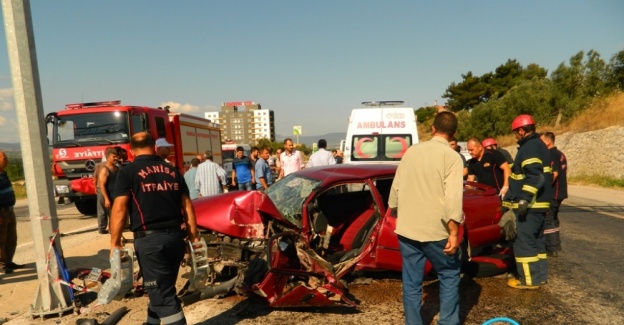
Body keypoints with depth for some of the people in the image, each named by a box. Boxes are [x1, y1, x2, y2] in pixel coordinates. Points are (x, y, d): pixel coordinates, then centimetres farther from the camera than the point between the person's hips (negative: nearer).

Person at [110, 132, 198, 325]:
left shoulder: (128, 172, -1)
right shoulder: (173, 171, 12)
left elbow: (119, 209, -9)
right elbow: (187, 207, 10)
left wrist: (115, 241, -2)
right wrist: (193, 237, 14)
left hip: (150, 239, -5)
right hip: (176, 236, 6)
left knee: (162, 294, 2)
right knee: (161, 288, 23)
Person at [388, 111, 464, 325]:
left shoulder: (411, 151, 6)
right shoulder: (452, 157, -8)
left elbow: (396, 188, 10)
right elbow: (452, 197, -18)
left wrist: (397, 214, 21)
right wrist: (453, 233, -16)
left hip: (406, 229, 4)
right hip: (435, 231, -4)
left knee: (411, 283, 12)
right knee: (449, 276, 16)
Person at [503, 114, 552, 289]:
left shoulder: (529, 147, -15)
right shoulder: (539, 145, 18)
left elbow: (534, 176, -26)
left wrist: (525, 197, -29)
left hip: (530, 204, -11)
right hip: (540, 203, 11)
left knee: (524, 241, -4)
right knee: (536, 239, 17)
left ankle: (529, 279, 2)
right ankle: (540, 275, 24)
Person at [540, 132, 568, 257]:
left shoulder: (551, 154, -16)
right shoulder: (560, 154, 15)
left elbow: (554, 174, -25)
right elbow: (562, 173, 21)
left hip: (551, 193, -10)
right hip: (559, 192, 10)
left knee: (547, 220, -4)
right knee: (553, 219, 19)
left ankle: (551, 249, 0)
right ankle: (556, 245, 28)